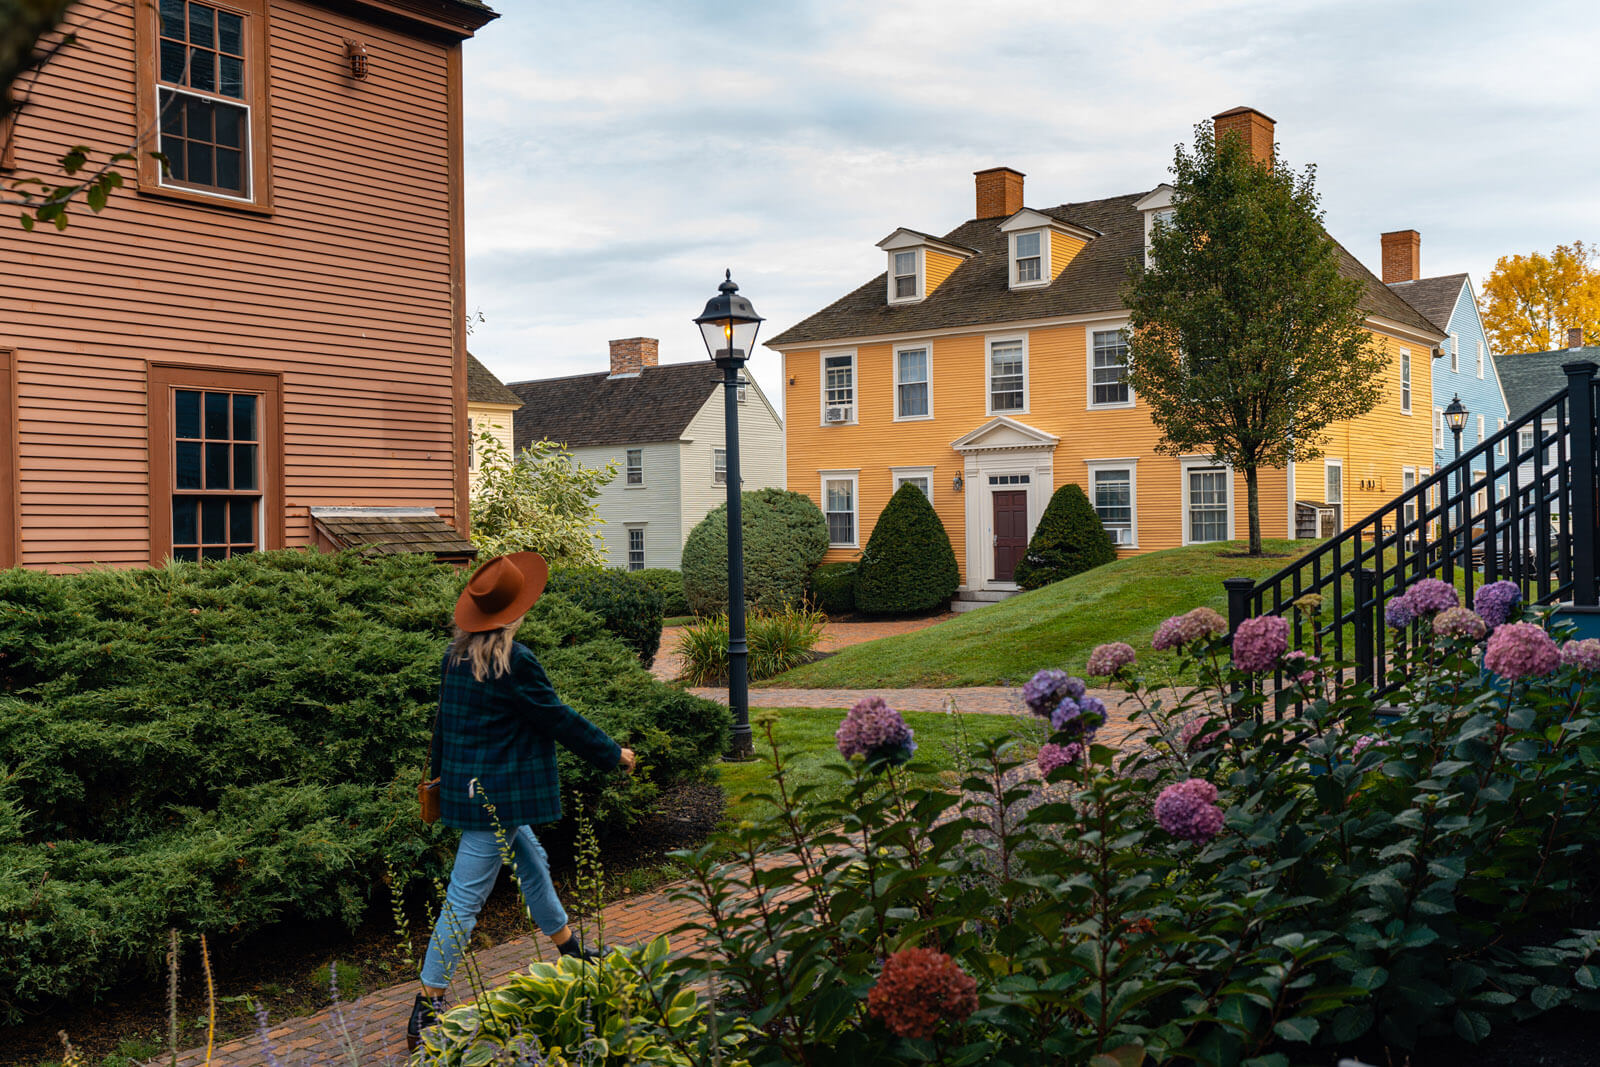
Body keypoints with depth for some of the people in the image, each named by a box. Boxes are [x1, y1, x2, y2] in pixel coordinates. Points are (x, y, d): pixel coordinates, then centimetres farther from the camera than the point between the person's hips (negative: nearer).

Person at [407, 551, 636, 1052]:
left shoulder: (456, 657, 4)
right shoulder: (514, 662, -21)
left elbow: (444, 720, 14)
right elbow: (559, 720, -14)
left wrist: (439, 772, 28)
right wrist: (614, 754, -1)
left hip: (468, 783, 9)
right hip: (496, 796, -9)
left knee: (533, 865, 24)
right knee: (465, 898, -4)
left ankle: (570, 951, 41)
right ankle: (426, 1008, 2)